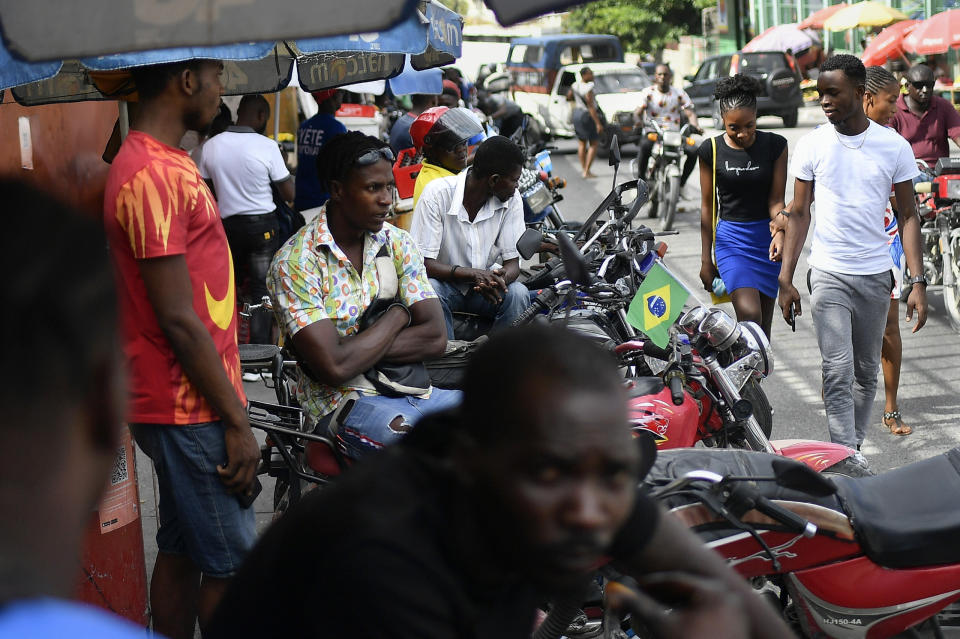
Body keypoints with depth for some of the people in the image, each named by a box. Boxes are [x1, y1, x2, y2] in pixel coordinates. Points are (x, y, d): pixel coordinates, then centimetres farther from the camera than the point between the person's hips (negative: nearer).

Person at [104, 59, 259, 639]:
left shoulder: (163, 162, 13)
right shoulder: (154, 175, -20)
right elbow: (178, 319, -22)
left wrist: (229, 404, 20)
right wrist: (237, 422, -17)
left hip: (183, 407, 10)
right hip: (192, 409, -10)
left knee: (181, 552, 15)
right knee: (232, 565, -3)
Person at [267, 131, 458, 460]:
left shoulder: (398, 242, 8)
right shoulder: (296, 261, -10)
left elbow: (435, 338, -2)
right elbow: (334, 367, -19)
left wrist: (356, 352, -14)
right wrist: (397, 314, -6)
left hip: (409, 388, 6)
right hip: (344, 401, -6)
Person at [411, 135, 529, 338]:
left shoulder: (511, 200, -7)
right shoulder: (438, 193, -19)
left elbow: (512, 262, -6)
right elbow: (423, 263, -21)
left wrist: (502, 278, -32)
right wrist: (474, 274, -36)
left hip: (487, 282, 3)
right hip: (446, 281, -3)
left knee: (518, 294, -27)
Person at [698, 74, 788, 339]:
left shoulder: (775, 145, -3)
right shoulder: (711, 150, -3)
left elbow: (776, 198, -4)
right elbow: (707, 206, 3)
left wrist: (780, 225, -27)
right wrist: (706, 259, 4)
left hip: (767, 236, 2)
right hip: (731, 238, -1)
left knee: (764, 323, 7)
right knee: (749, 316, -19)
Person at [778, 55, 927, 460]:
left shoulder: (894, 146, 0)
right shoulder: (812, 145, 0)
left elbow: (908, 216, 4)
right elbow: (799, 213, 6)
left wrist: (917, 282, -3)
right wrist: (785, 280, 1)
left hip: (876, 275, 1)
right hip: (828, 274, -1)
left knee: (867, 372, 10)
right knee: (838, 371, -11)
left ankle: (854, 450, 24)